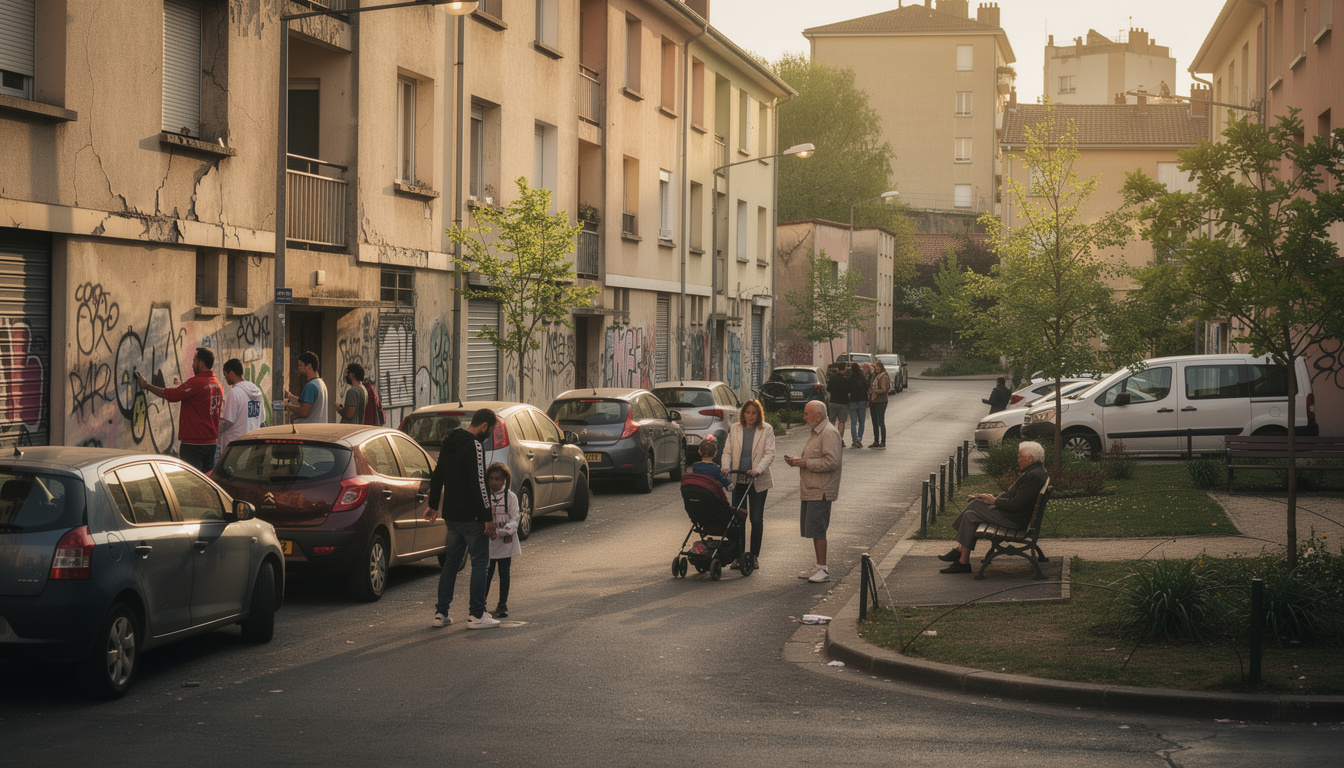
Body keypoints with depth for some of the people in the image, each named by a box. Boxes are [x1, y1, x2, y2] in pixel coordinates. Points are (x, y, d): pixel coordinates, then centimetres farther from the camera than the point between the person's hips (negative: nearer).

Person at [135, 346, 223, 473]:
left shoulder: (196, 382, -16)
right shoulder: (217, 384, 10)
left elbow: (170, 395, -12)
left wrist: (147, 385, 1)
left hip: (193, 443, -8)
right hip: (212, 442, 8)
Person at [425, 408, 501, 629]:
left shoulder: (449, 443, 13)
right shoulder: (474, 447, -17)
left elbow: (437, 476, 21)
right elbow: (478, 484, -22)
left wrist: (433, 505, 30)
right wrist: (488, 517, -18)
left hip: (451, 515, 9)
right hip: (471, 517, -9)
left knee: (451, 561, 14)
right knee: (480, 563, -1)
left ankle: (440, 613, 12)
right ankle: (477, 615, -1)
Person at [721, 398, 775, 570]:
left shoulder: (766, 430, -1)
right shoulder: (735, 430, 8)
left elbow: (770, 454, -8)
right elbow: (727, 451, 9)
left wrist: (757, 470, -22)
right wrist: (726, 468, -10)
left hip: (758, 481, -3)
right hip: (738, 480, 3)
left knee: (756, 519, 1)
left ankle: (754, 555, 11)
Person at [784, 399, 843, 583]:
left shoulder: (829, 433, -14)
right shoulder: (815, 432, 19)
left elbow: (831, 462, -23)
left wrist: (805, 463, -18)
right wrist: (797, 461, 12)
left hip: (821, 492, -10)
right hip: (809, 491, 10)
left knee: (817, 530, -11)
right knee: (812, 529, 12)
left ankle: (823, 570, -9)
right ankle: (819, 568, 18)